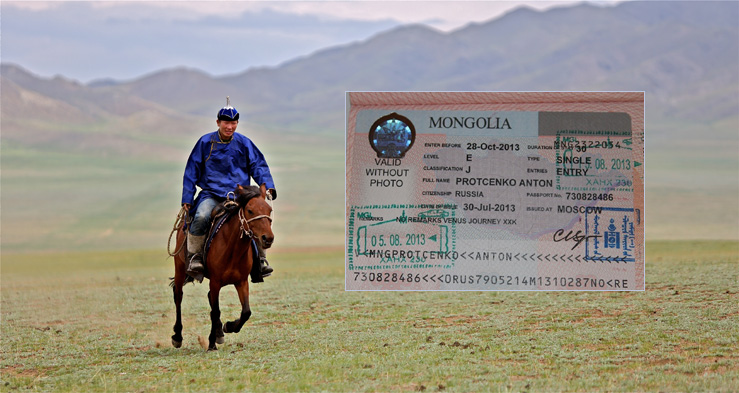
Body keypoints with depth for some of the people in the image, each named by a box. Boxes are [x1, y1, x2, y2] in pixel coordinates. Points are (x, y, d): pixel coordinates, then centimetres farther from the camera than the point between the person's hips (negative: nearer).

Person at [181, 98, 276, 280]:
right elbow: (192, 171, 9)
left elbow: (259, 167, 11)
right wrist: (187, 198, 4)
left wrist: (268, 187, -7)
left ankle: (260, 259, -7)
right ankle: (194, 255, -13)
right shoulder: (205, 142, 3)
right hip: (211, 194, -1)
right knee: (202, 217, -33)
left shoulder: (244, 143, 6)